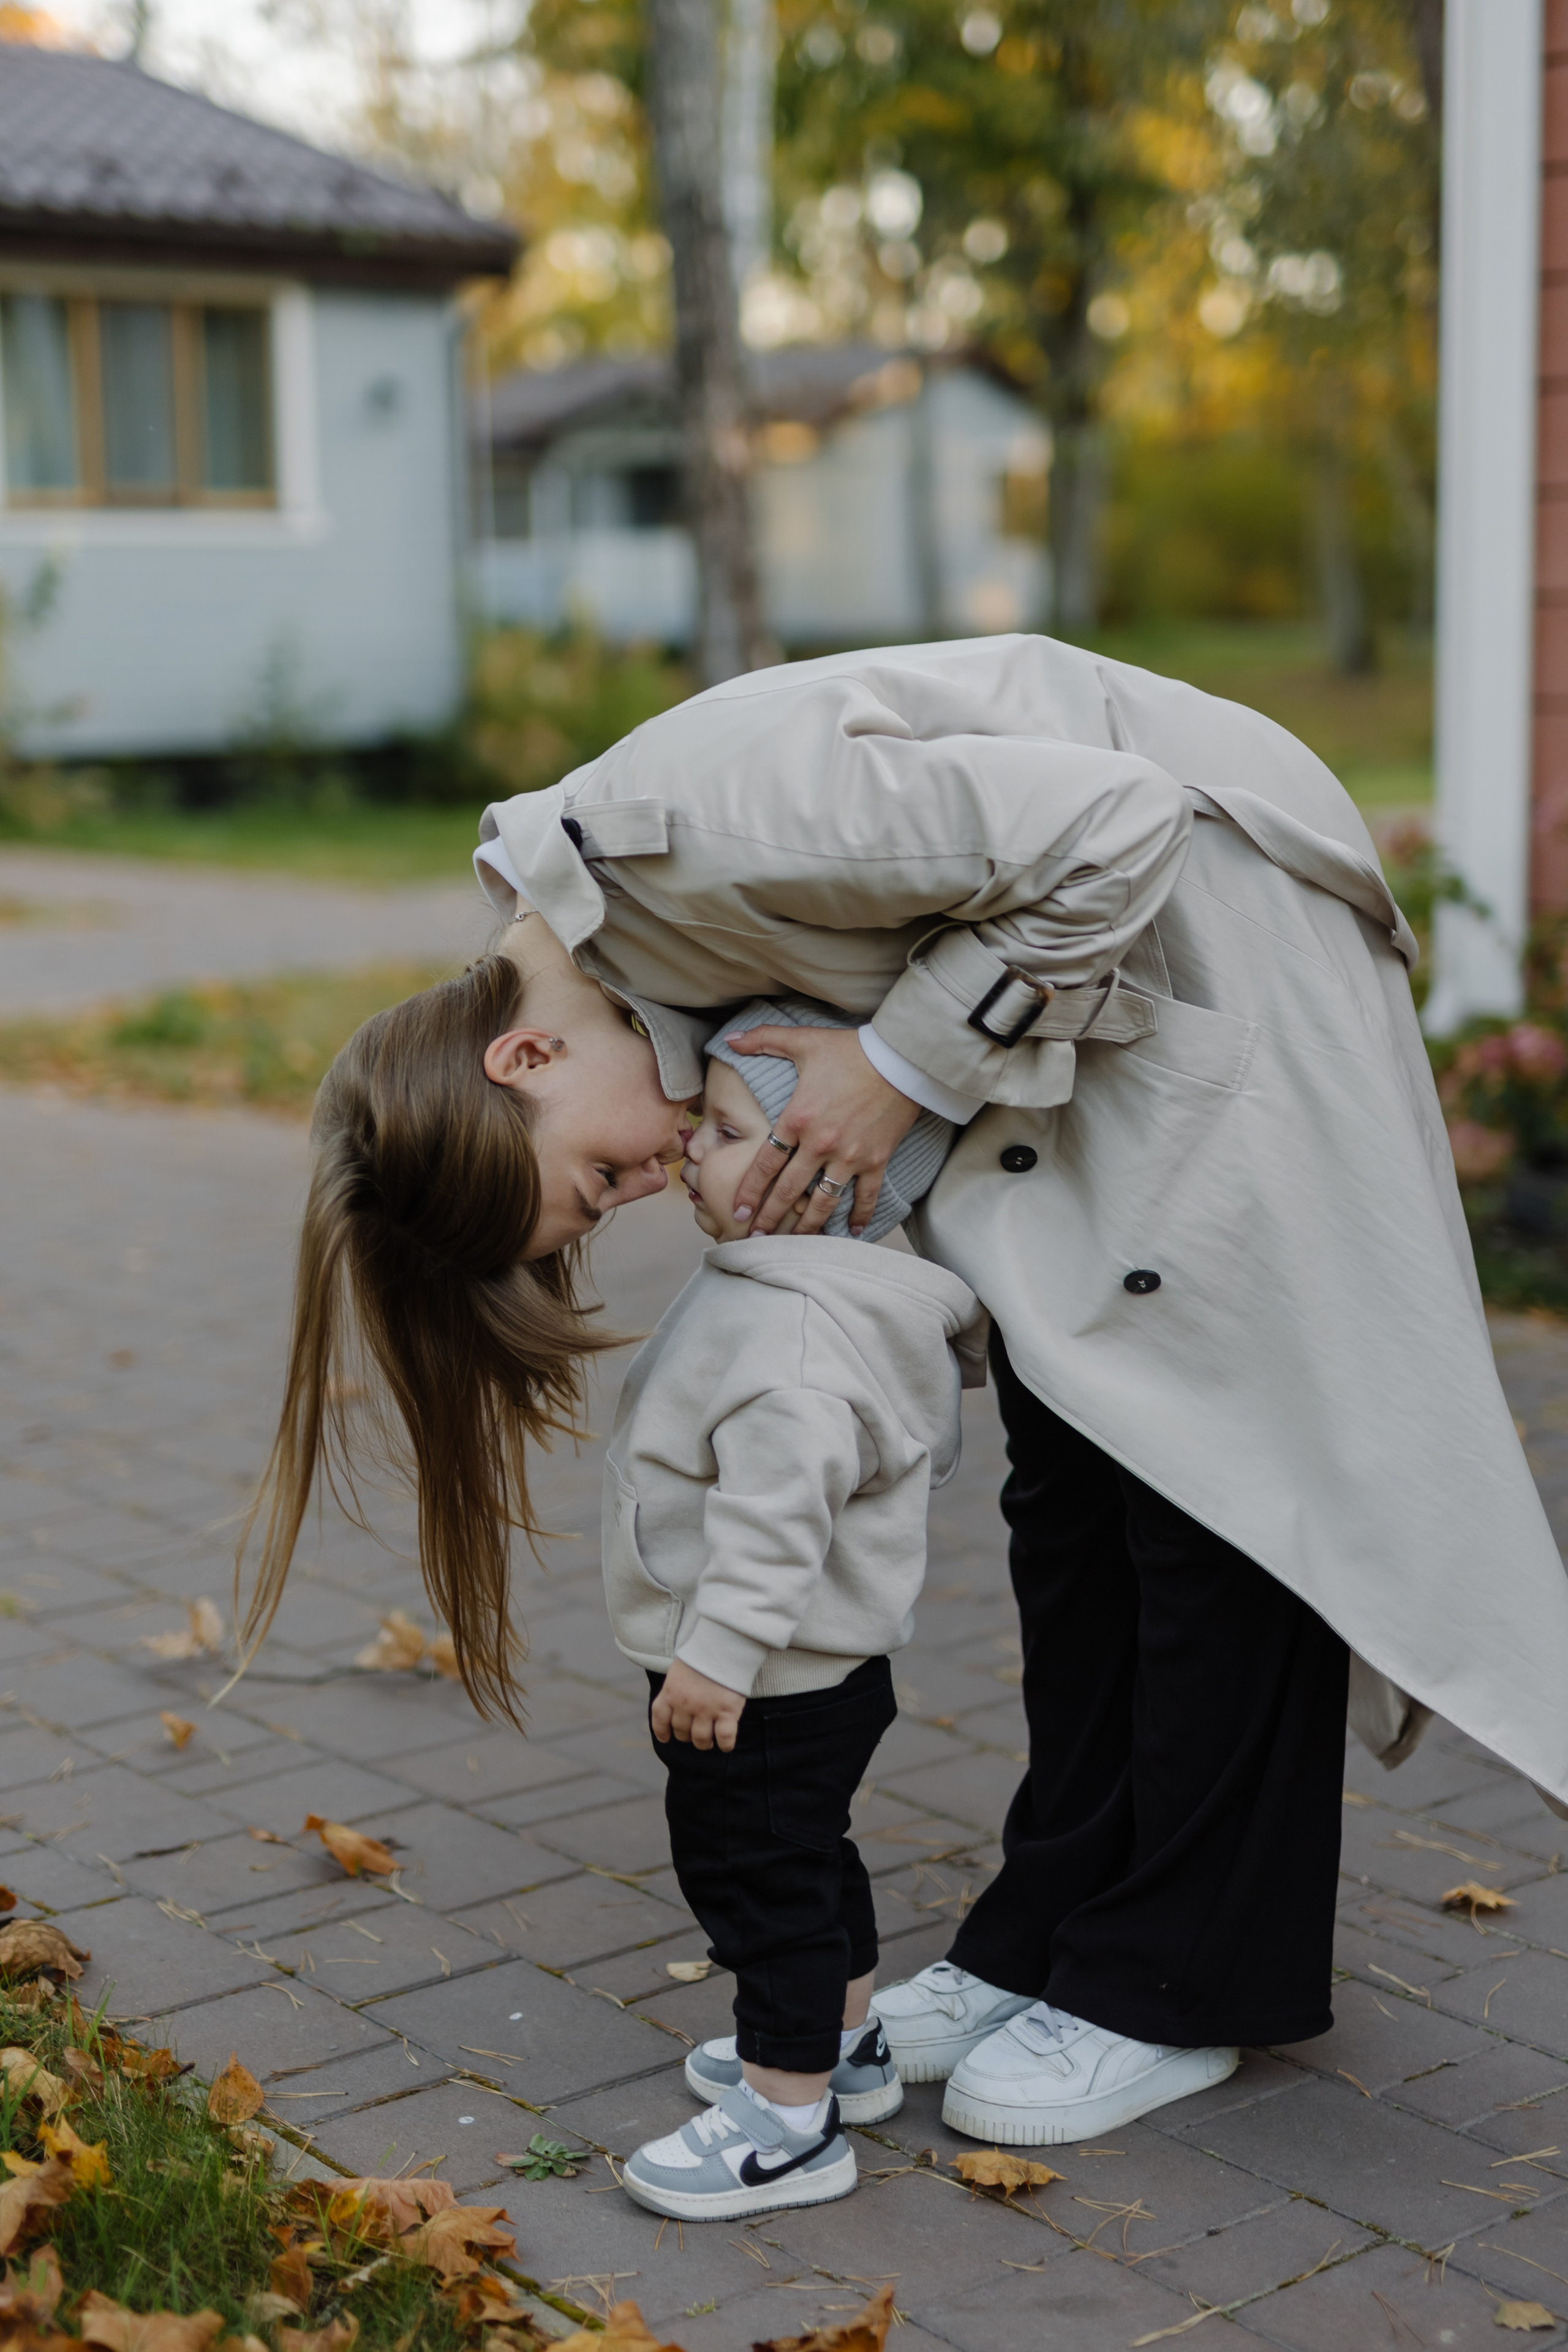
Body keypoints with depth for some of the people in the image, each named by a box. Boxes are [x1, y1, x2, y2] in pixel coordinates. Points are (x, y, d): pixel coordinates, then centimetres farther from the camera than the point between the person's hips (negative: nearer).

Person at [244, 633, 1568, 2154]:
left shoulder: (695, 829, -32)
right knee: (1070, 1461, 10)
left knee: (1206, 1439, -5)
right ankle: (1052, 1935, 19)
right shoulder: (607, 940, -4)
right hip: (1070, 969, 9)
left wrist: (902, 1066, -24)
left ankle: (1178, 1987, 4)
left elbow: (1110, 827, -29)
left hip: (1214, 917, -8)